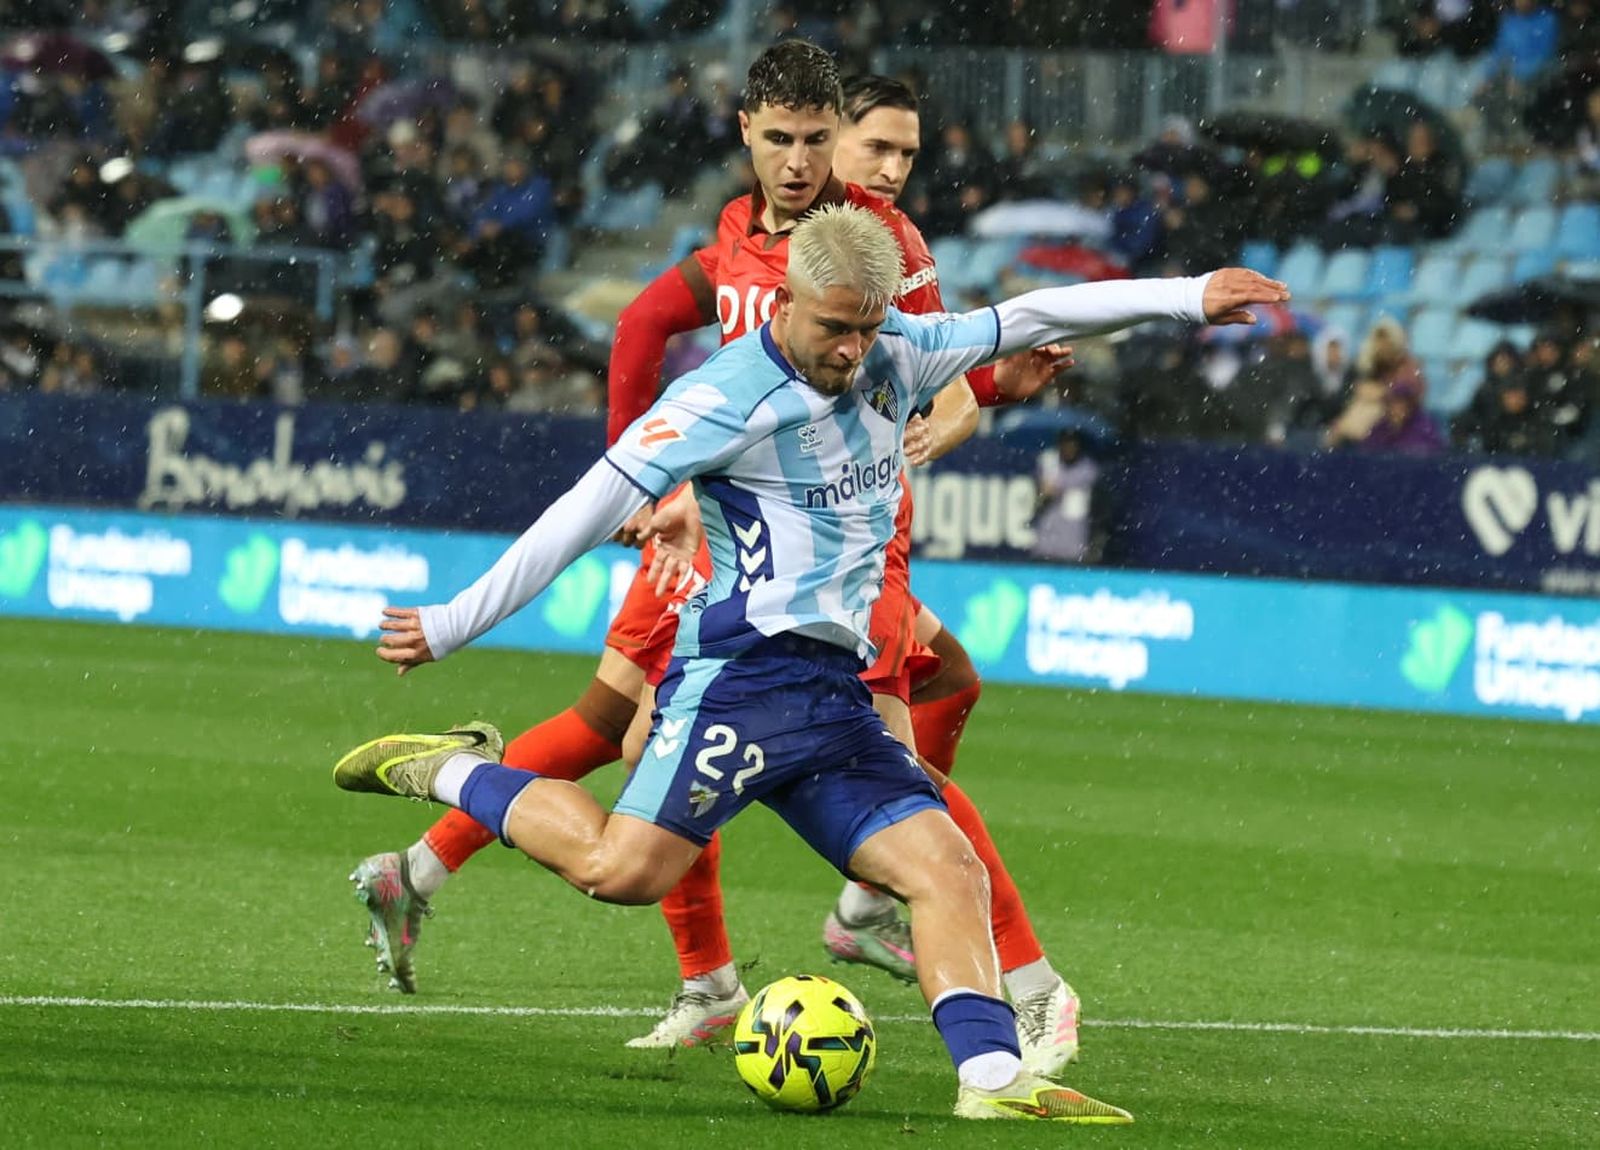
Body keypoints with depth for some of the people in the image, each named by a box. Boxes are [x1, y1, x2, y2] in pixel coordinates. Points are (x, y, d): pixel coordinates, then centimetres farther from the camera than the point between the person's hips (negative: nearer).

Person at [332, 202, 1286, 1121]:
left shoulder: (895, 358, 13)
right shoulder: (727, 397, -9)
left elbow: (1034, 317, 21)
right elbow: (589, 513, -9)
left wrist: (1188, 299, 16)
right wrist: (455, 624, -7)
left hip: (835, 695, 7)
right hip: (741, 671, -7)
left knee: (948, 869, -8)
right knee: (622, 869, -23)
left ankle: (993, 1077, -16)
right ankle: (456, 773, -1)